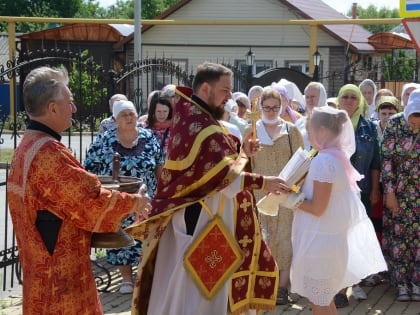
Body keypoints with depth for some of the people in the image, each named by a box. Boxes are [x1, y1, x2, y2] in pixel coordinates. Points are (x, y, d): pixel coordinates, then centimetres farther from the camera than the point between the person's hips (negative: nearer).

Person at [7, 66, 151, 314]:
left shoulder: (28, 147, 9)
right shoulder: (48, 153, -24)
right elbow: (93, 202, -22)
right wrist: (133, 202, -6)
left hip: (44, 261, 10)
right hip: (58, 268, -10)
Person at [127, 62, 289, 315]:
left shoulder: (193, 117, 11)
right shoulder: (199, 125, -22)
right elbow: (222, 174, -26)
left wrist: (241, 151, 5)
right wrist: (262, 182, -22)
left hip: (202, 212, 11)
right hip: (200, 216, -11)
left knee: (187, 284, 17)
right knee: (196, 286, -1)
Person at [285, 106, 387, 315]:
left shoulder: (323, 161, -20)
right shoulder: (341, 156, 8)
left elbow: (317, 208, -20)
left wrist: (292, 200, -7)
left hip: (320, 240, -9)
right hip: (334, 236, 9)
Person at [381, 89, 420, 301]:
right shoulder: (395, 124, -10)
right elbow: (387, 158, -7)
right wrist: (389, 192, -9)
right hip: (399, 191, -1)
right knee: (398, 234, 3)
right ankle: (401, 283, 14)